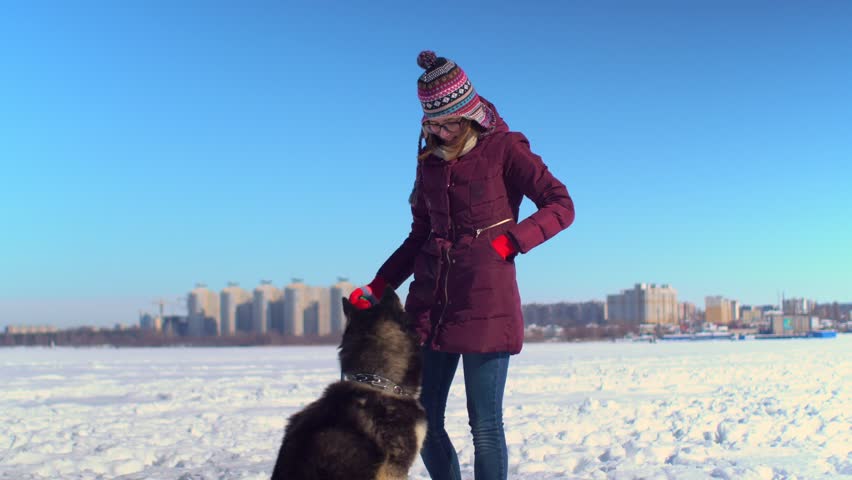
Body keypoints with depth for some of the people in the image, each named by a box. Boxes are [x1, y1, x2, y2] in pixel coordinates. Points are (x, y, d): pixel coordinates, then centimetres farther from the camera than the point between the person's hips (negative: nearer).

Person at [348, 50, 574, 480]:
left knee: (485, 428, -4)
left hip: (485, 306, -5)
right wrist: (377, 288, 8)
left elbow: (561, 206, -6)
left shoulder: (503, 149, 0)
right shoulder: (430, 161, 14)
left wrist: (507, 242, -18)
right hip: (430, 304, 5)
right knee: (422, 422, 6)